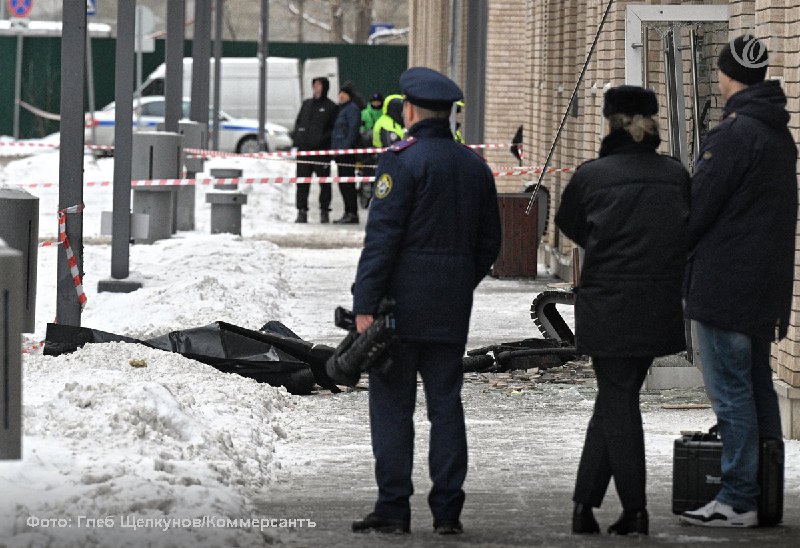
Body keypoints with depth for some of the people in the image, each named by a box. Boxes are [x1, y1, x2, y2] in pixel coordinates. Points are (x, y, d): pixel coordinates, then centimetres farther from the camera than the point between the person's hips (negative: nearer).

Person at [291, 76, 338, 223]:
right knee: (302, 182, 1)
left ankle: (324, 211, 9)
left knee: (324, 181, 1)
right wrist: (296, 136, 6)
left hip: (322, 150, -5)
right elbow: (298, 122, 22)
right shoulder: (306, 104, 17)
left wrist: (323, 138, -16)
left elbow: (335, 128, -4)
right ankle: (302, 211, 4)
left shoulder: (331, 107, 1)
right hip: (304, 148, 5)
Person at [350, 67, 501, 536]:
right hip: (453, 310, 6)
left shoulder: (403, 160, -10)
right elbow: (489, 242, 16)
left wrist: (365, 304, -14)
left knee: (392, 405, -1)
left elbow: (382, 237, -15)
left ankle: (394, 507, -2)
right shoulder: (476, 166, 11)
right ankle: (447, 509, 7)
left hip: (403, 303, -6)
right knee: (447, 404, 8)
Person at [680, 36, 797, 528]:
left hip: (724, 284, -9)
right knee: (758, 385, 14)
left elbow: (698, 206, -16)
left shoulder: (735, 132, -16)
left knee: (730, 391, -6)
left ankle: (738, 499, -6)